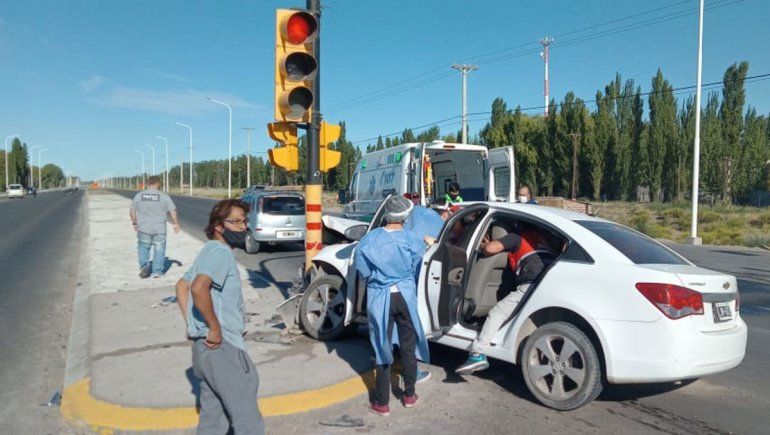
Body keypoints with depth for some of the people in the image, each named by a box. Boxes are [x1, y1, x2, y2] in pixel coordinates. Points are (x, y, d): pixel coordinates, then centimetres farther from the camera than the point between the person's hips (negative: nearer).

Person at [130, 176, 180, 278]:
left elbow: (132, 211, 7)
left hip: (143, 229, 2)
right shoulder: (164, 196, -7)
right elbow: (173, 212, -6)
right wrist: (176, 224, 8)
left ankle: (143, 266, 7)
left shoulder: (139, 195, 0)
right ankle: (157, 271, 14)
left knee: (143, 247, 21)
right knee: (159, 249, 12)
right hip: (159, 229, -1)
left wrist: (135, 223, 22)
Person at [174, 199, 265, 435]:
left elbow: (182, 286, 24)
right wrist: (215, 328, -22)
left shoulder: (210, 251, 16)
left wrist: (191, 324, 17)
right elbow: (199, 288, -31)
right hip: (222, 346, -10)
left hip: (208, 347, 10)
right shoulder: (221, 251, -15)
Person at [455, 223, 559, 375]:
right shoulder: (547, 238, 32)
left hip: (533, 285, -7)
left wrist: (484, 246, 26)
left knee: (497, 312, -4)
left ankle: (477, 355, -14)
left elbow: (490, 249, 1)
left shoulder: (517, 237, 13)